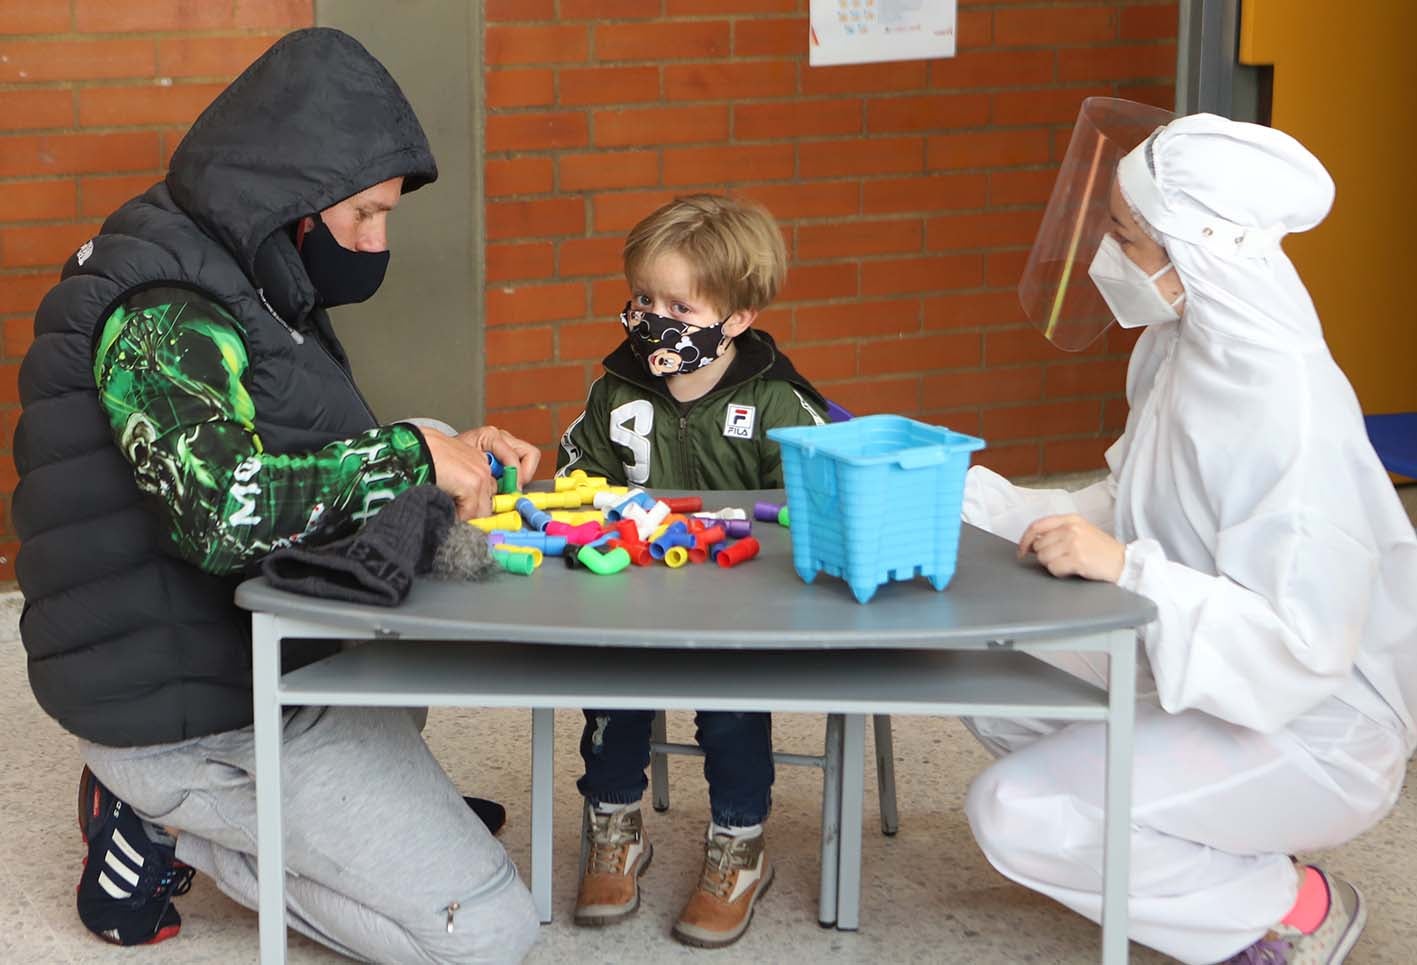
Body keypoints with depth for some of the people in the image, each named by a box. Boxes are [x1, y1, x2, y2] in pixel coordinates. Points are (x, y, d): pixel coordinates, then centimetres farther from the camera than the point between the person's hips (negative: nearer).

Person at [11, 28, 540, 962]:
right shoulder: (163, 318, -21)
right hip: (199, 721, -10)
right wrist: (413, 458, -24)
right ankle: (168, 826, -2)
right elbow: (222, 510, -36)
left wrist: (452, 452, 3)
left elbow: (303, 460, 20)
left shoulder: (241, 286, 10)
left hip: (260, 665, 10)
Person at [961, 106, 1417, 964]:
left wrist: (1126, 569, -36)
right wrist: (966, 498, 0)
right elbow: (1124, 515, 8)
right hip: (1205, 672, 9)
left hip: (1314, 732, -9)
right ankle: (1213, 860, 13)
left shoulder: (1289, 410, -29)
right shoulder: (1185, 347, -2)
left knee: (1019, 814, -18)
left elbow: (1303, 648, -31)